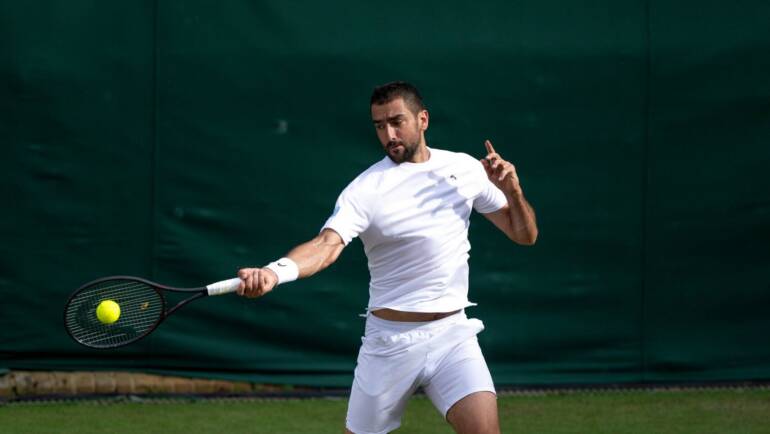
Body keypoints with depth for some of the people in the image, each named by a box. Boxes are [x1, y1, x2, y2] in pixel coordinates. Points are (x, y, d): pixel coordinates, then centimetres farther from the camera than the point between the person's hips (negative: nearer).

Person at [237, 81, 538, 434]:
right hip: (390, 341, -2)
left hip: (452, 335, 2)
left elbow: (524, 235, 11)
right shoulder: (365, 190, -10)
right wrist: (274, 272, -46)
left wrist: (512, 190, -9)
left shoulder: (466, 169, 4)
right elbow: (328, 243, -26)